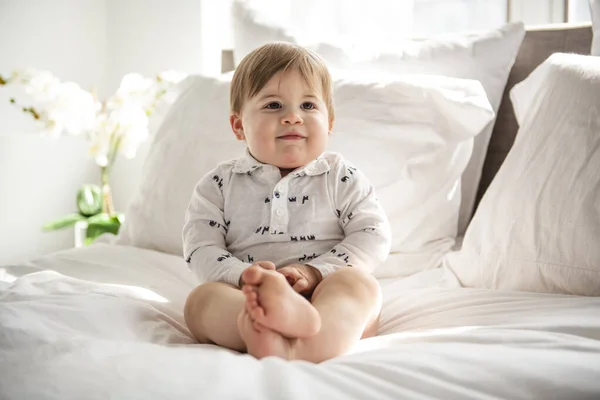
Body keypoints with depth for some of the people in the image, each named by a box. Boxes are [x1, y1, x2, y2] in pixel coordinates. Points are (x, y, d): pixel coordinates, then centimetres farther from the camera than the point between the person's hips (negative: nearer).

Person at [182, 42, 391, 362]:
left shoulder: (341, 177, 12)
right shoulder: (219, 185, 13)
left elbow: (373, 235, 1)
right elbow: (201, 248, 3)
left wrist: (314, 271, -14)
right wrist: (243, 276, -19)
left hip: (328, 296, 0)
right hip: (241, 302, 0)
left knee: (360, 285, -29)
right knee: (202, 297, -27)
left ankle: (301, 349, -62)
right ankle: (265, 320, -62)